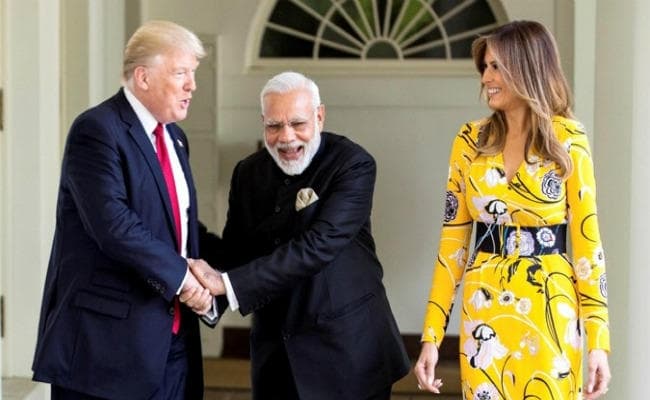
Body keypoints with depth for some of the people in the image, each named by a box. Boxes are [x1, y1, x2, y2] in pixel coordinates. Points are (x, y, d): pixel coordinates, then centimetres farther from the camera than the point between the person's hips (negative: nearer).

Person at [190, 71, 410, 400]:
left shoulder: (353, 165, -14)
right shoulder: (248, 172, 4)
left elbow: (317, 247, -24)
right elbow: (236, 251, 6)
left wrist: (229, 284, -28)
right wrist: (209, 289, -17)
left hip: (348, 346, -4)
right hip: (275, 348, 5)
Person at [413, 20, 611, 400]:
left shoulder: (567, 141, -5)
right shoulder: (471, 141, 2)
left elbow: (586, 241, -4)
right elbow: (453, 242, 4)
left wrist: (598, 339, -8)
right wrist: (432, 335, -1)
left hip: (549, 310, -2)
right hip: (484, 309, 2)